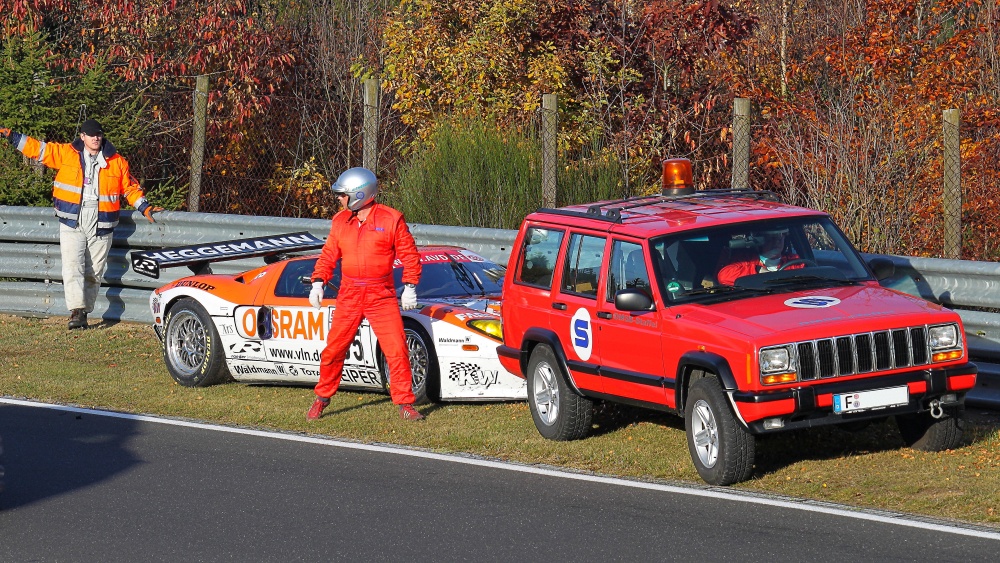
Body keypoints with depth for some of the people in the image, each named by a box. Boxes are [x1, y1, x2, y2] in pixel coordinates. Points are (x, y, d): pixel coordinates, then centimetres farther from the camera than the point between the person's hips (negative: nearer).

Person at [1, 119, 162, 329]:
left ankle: (85, 312, 14)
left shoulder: (117, 162, 7)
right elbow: (38, 149, 8)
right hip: (72, 224, -1)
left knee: (94, 273, 5)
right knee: (72, 267, -15)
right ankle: (76, 311, -21)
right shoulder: (66, 153, 4)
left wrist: (145, 208, 8)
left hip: (101, 226, 1)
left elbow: (130, 188, 15)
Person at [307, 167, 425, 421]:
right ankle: (322, 399, 19)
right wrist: (318, 283, 1)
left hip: (382, 295, -3)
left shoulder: (391, 219, -4)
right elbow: (329, 255, 14)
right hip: (349, 295, 3)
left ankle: (405, 403, 1)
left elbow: (409, 254, 0)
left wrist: (409, 287, -6)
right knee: (333, 349, 3)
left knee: (397, 350, -7)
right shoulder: (340, 221, 8)